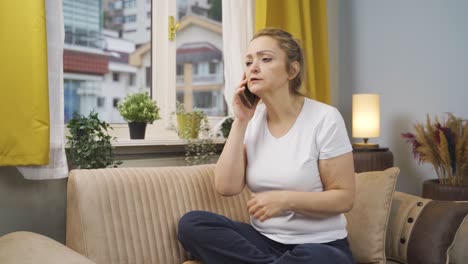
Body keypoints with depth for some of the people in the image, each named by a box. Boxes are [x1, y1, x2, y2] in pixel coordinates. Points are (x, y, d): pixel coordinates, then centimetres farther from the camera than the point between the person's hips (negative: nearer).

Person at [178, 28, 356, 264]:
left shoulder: (325, 118, -11)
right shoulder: (252, 120, 3)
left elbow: (344, 198, -9)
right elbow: (227, 187, -8)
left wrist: (285, 200, -21)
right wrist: (240, 122, -9)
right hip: (264, 240, 5)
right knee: (191, 224, -18)